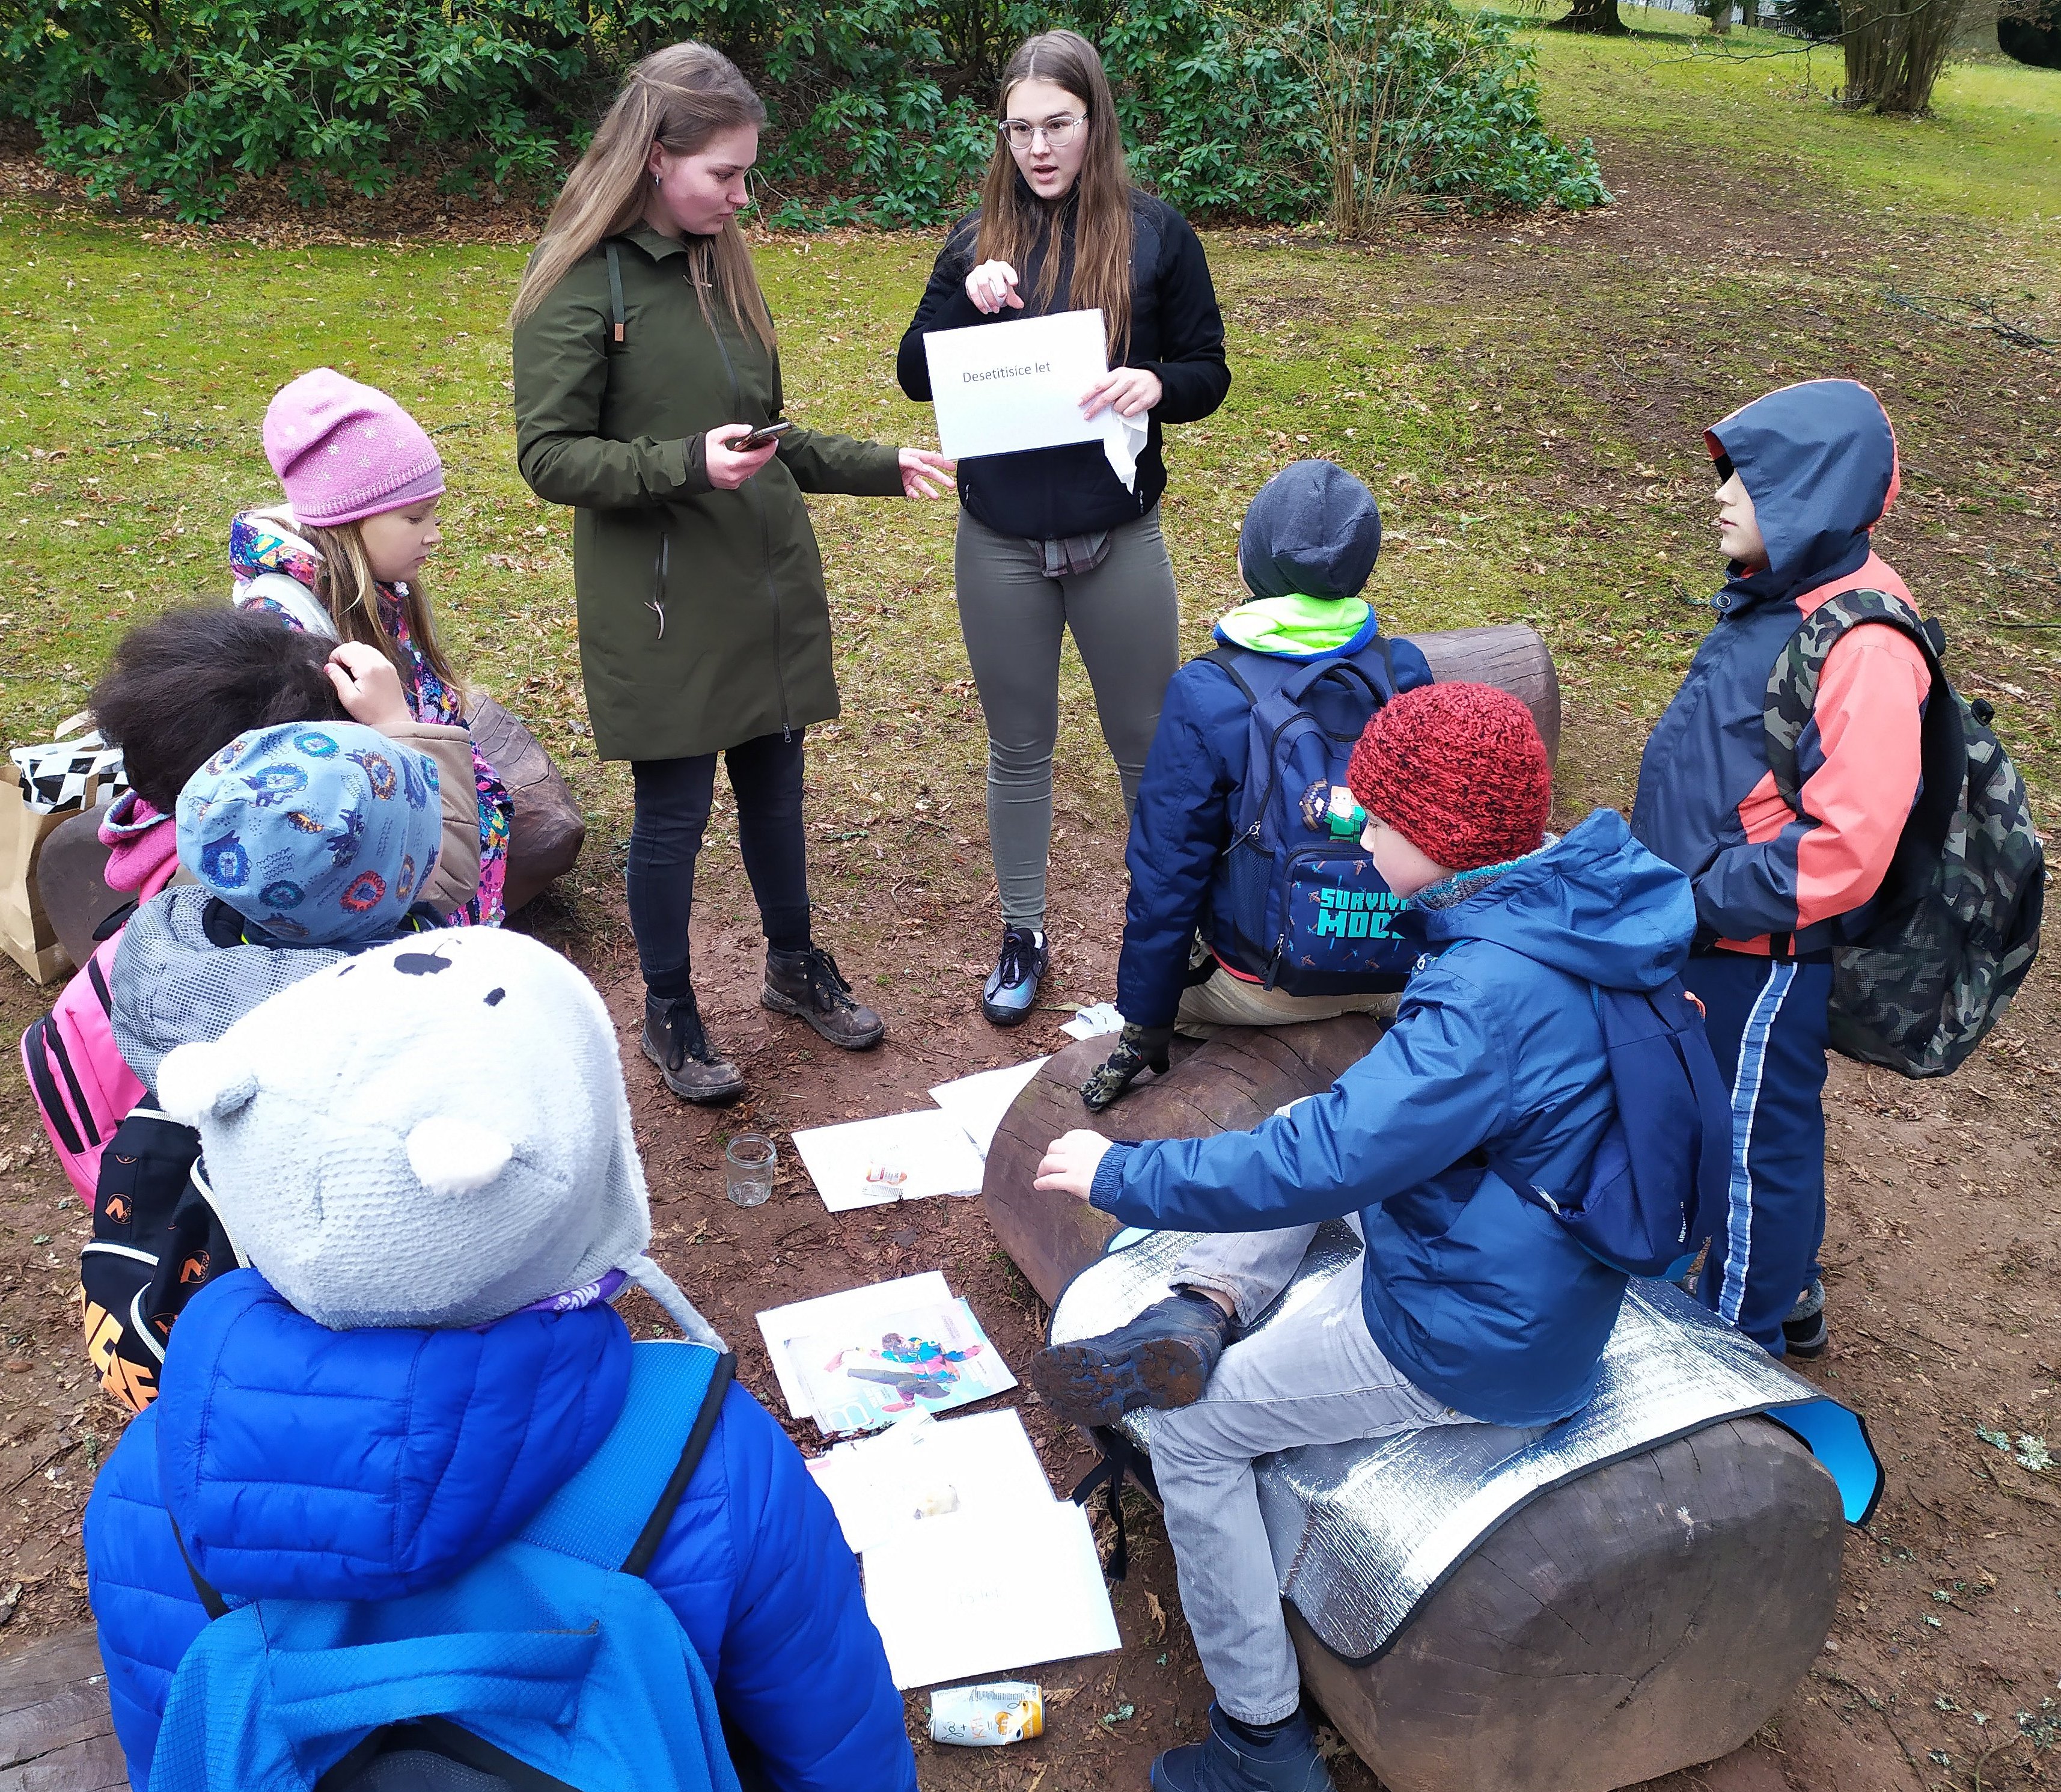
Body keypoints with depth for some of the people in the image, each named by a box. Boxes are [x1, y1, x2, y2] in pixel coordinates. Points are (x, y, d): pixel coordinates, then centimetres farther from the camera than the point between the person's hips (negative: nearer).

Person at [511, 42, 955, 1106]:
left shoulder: (720, 263, 10)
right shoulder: (583, 283, -11)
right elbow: (549, 456, -13)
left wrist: (883, 468, 9)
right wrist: (687, 463, -25)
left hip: (768, 585, 6)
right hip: (660, 606, -6)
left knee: (775, 786, 17)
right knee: (674, 810, 5)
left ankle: (795, 967, 38)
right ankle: (669, 1017, 25)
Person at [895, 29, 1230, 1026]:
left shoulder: (1154, 235, -3)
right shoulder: (979, 240, 3)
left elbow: (1208, 375, -1)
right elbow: (915, 378, 1)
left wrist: (1153, 384, -22)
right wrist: (965, 302, -17)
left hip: (1119, 541, -2)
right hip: (1000, 544, 2)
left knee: (1146, 742, 11)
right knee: (1019, 747, 14)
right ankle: (1022, 935, 31)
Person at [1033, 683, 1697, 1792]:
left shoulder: (1495, 992, -33)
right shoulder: (1572, 900, -5)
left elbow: (1317, 1165, -33)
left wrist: (1121, 1177, -22)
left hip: (1475, 1345, -9)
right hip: (1542, 1270, 9)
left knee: (1194, 1432, 4)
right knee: (1301, 1121, 20)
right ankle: (1204, 1313, 6)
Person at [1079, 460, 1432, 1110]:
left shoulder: (1204, 695, -19)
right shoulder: (1405, 668, -8)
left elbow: (1166, 873, -15)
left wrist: (1143, 1031, -5)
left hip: (1268, 985, -3)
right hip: (1409, 969, 3)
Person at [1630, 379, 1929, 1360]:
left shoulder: (1864, 649, -26)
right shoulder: (1772, 598, 3)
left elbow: (1848, 846, -29)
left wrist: (1707, 899, -24)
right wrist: (1671, 880, 14)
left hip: (1763, 953, -9)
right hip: (1706, 926, 9)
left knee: (1754, 1136, 9)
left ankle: (1743, 1334, 30)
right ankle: (1786, 1291, 45)